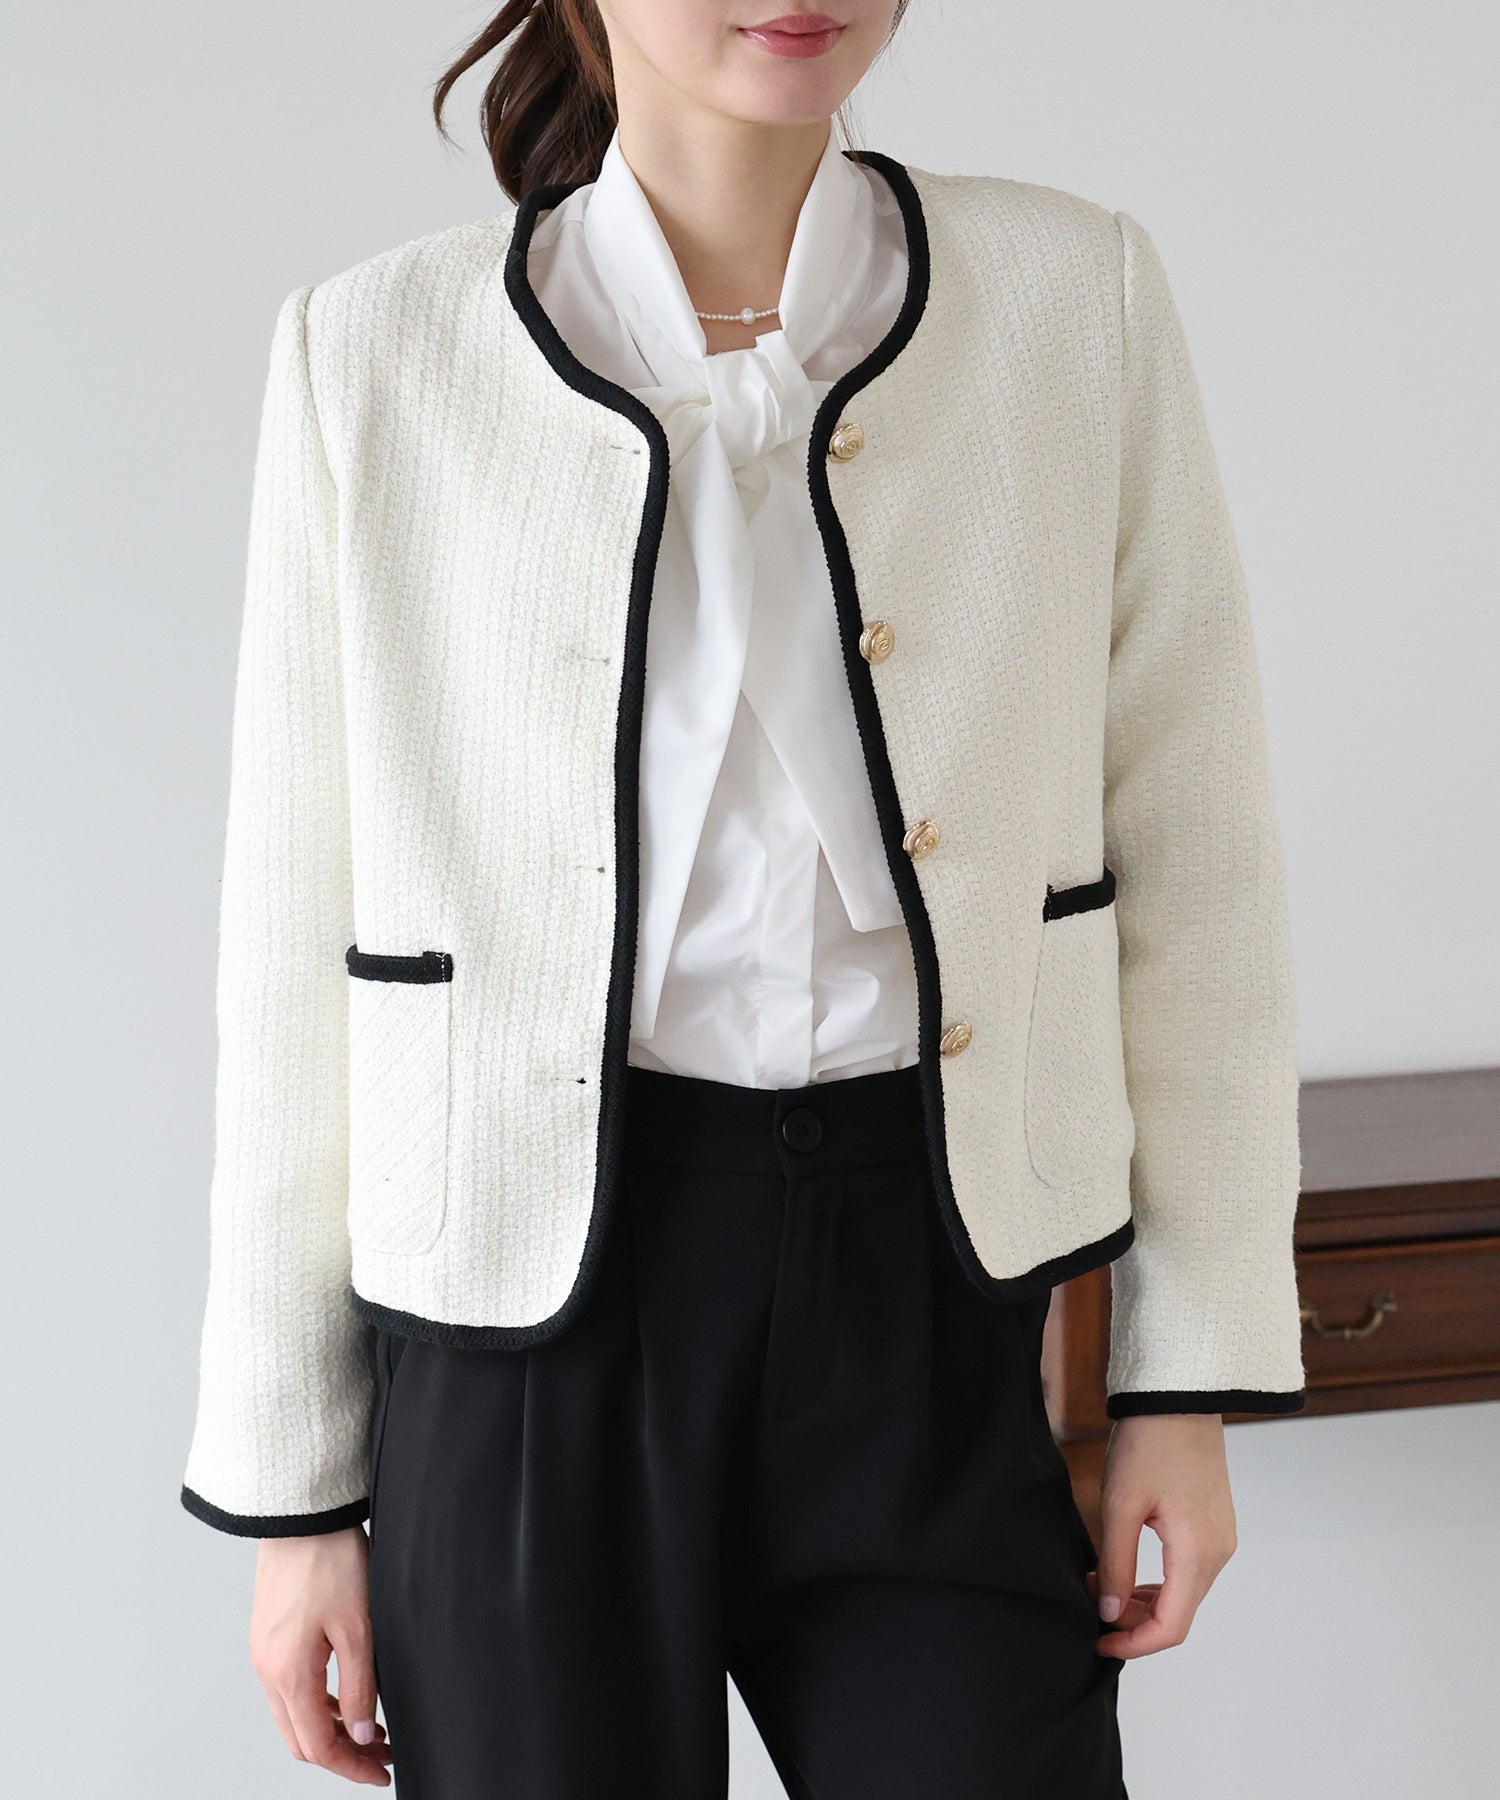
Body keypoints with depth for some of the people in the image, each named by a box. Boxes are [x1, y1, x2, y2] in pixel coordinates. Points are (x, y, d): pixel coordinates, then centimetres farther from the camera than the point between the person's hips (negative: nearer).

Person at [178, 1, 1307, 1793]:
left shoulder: (1077, 297, 0)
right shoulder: (372, 353, -2)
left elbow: (1189, 855, 4)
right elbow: (298, 942, 1)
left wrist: (1192, 1375, 2)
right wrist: (291, 1490, 3)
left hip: (929, 1306, 1)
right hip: (534, 1311, 0)